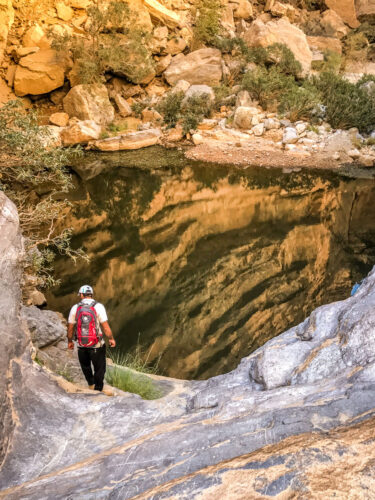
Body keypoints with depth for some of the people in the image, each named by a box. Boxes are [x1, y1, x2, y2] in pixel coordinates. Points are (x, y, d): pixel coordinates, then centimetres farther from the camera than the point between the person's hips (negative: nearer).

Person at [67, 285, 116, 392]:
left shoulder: (75, 308, -3)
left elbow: (70, 328, 3)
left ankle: (91, 384, 41)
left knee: (85, 366, 27)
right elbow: (105, 327, -13)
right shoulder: (98, 307, -11)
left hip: (82, 345, 3)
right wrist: (111, 339, 2)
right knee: (99, 369, 13)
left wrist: (70, 341, 18)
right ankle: (98, 389, 20)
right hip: (97, 345, -3)